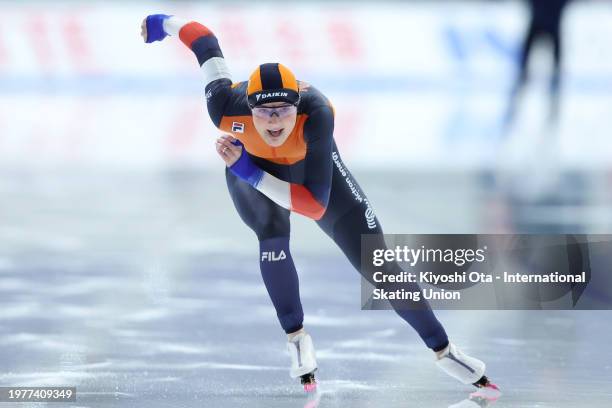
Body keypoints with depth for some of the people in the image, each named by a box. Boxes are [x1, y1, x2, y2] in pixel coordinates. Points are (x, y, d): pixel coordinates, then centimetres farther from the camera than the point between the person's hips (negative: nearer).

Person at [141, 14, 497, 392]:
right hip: (247, 159, 1)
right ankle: (297, 339, -6)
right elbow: (206, 42, -20)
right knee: (273, 234, -28)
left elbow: (317, 205, -43)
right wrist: (165, 24, 0)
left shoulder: (316, 114, -46)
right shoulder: (228, 107, -40)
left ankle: (443, 349, 11)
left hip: (311, 160, 0)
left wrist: (249, 173, -48)